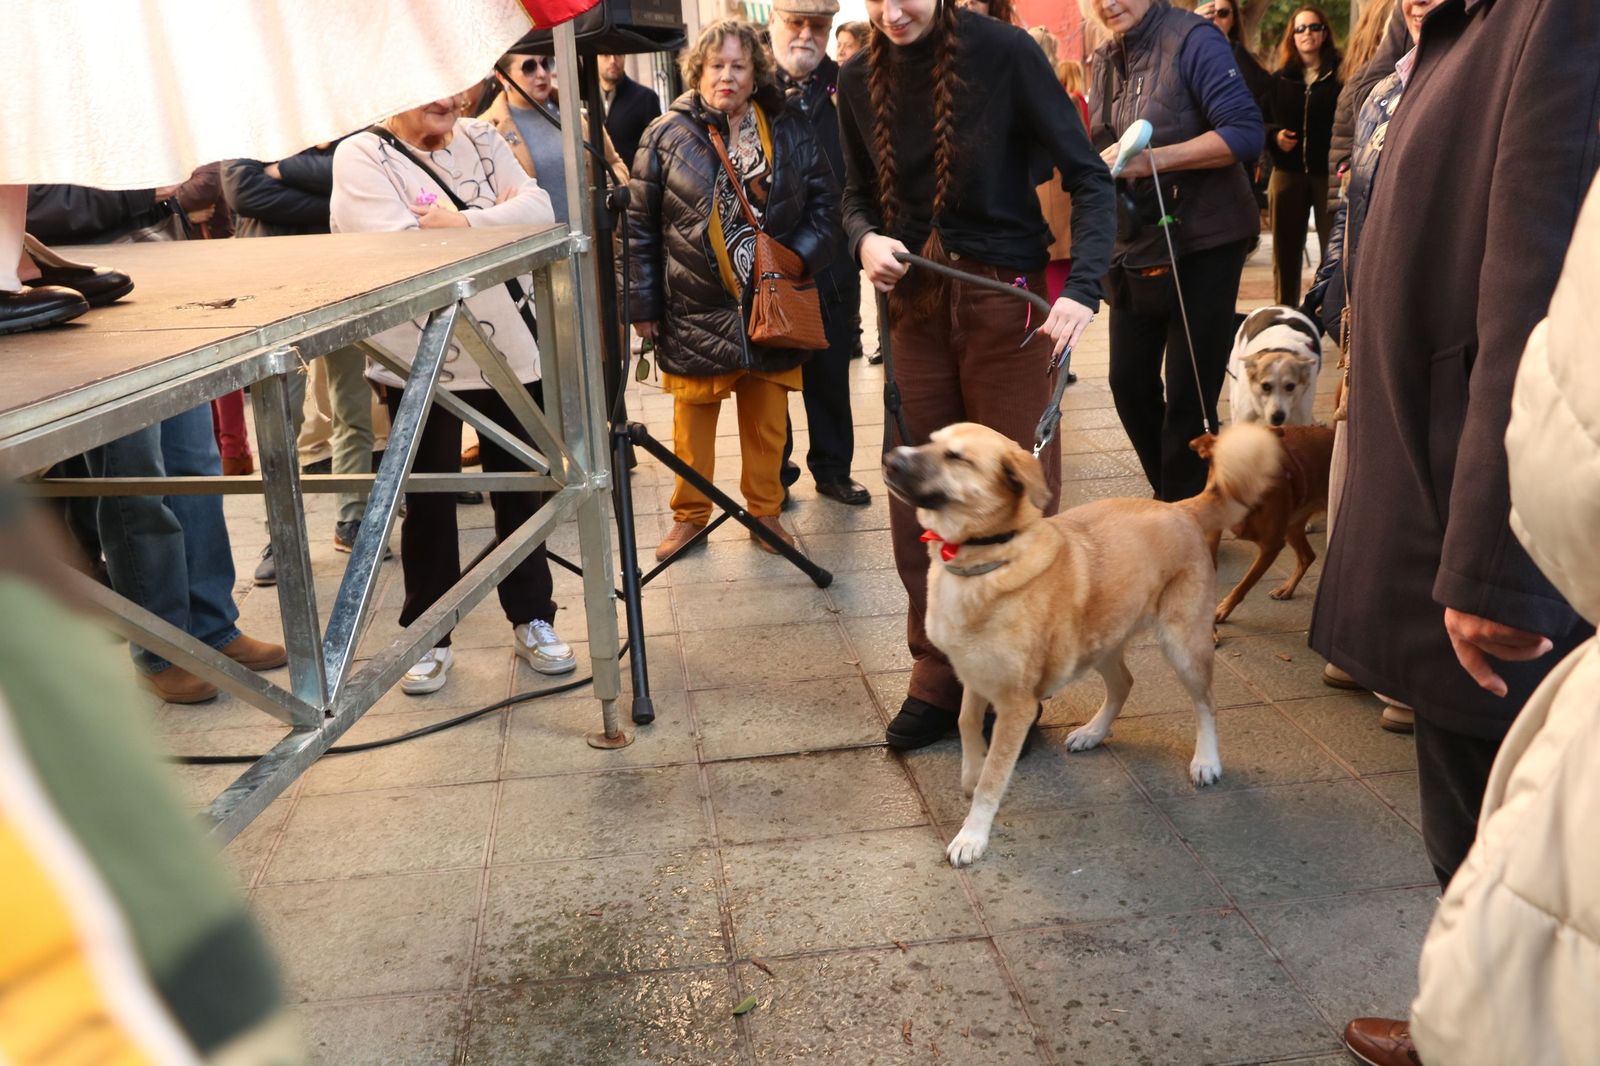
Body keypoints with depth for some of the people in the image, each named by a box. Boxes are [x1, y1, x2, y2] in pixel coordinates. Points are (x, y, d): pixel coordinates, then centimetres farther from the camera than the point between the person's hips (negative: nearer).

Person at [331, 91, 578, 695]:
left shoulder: (479, 138, 9)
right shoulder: (360, 157, -4)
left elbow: (537, 208, -5)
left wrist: (464, 222, -20)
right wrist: (497, 230, -11)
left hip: (509, 350, 3)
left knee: (519, 487, 11)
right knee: (429, 501, 7)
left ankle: (532, 620, 26)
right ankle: (428, 638, 22)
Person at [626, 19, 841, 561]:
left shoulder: (791, 129, 4)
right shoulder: (667, 134, -3)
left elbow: (824, 204, 7)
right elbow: (640, 226, -1)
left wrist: (799, 257, -9)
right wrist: (643, 302, -3)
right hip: (697, 309, -2)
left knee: (768, 421, 11)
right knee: (692, 420, 8)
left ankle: (766, 511, 28)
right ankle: (689, 515, 25)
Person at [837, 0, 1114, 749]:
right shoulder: (859, 81, 3)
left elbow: (1087, 177, -9)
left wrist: (1082, 289, -23)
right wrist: (866, 240, -8)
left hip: (1006, 302, -4)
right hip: (915, 306, 4)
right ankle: (938, 678, 19)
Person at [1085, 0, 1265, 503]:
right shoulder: (1103, 61, 9)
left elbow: (1245, 133, -20)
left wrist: (1152, 159, -26)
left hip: (1203, 245, -7)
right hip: (1134, 248, 7)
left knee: (1188, 397, -2)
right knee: (1130, 385, 11)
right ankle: (1171, 501, 30)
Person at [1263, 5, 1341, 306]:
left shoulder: (1341, 75, 1)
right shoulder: (1279, 79, 12)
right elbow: (1259, 123, 14)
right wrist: (1274, 136, -7)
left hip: (1329, 175, -3)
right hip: (1287, 174, 3)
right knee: (1285, 256, 8)